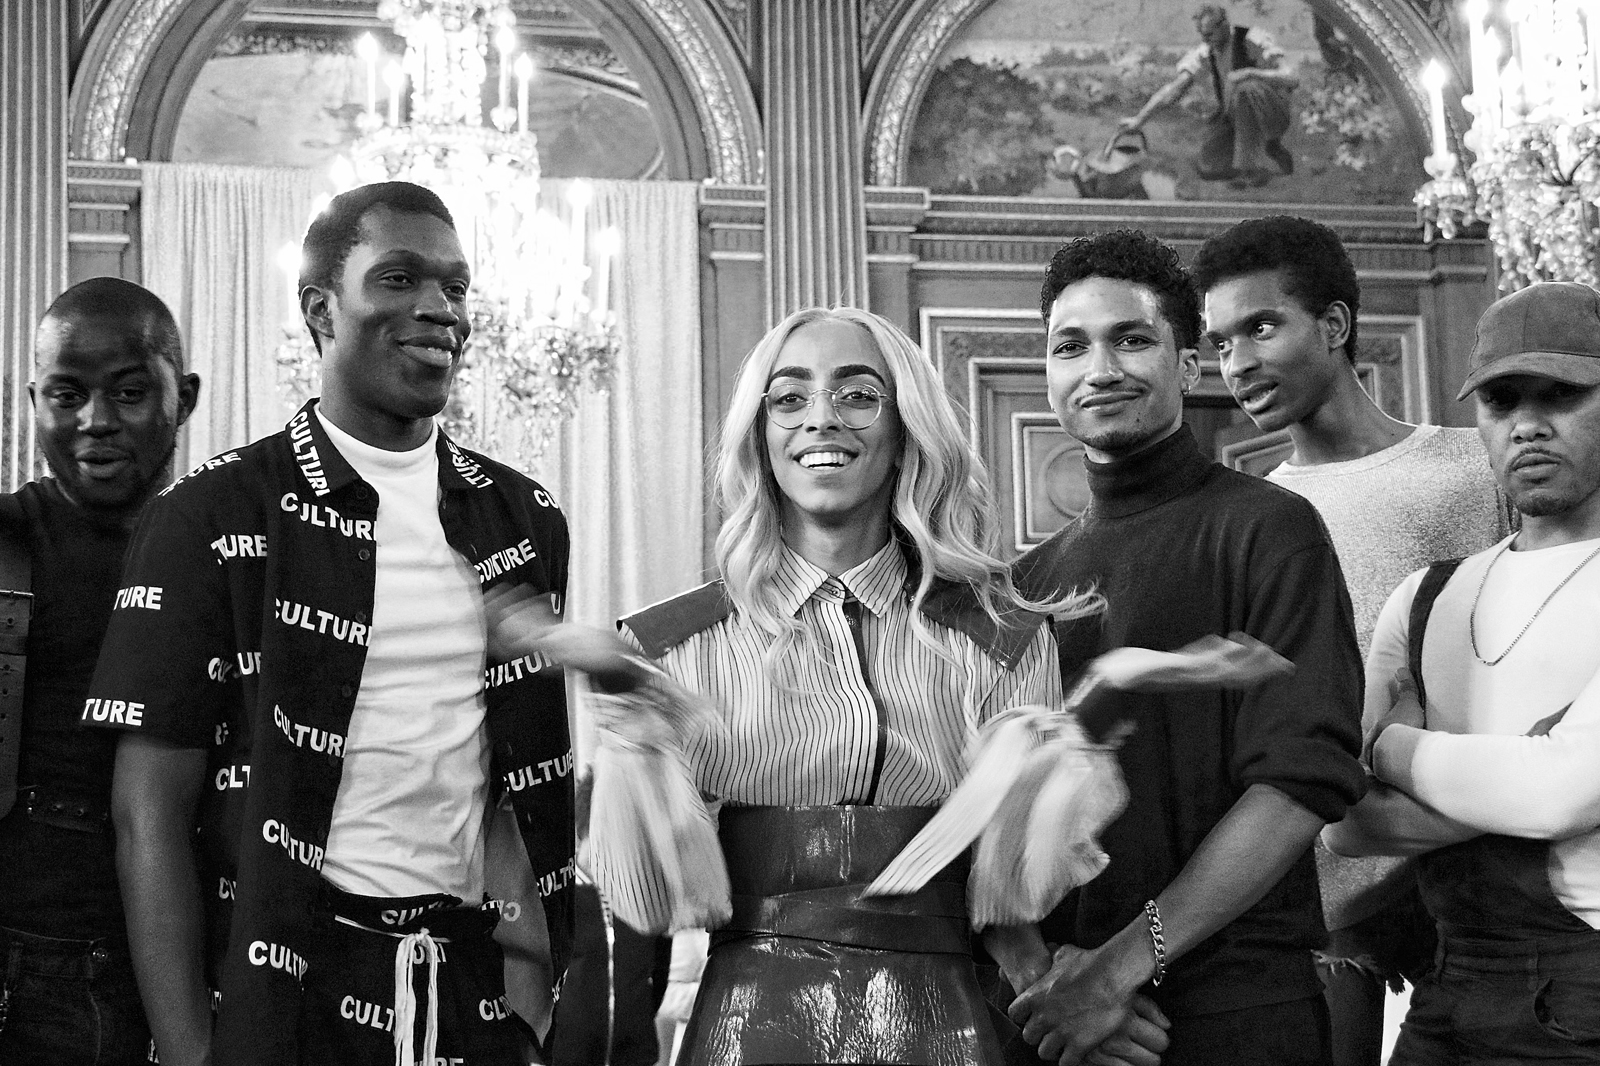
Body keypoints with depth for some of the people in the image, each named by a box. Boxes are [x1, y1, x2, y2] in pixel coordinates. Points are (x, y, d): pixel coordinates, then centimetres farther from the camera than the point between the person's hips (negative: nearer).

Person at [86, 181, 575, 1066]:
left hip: (484, 994, 4)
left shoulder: (526, 519, 8)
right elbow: (150, 807, -8)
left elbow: (547, 778, 12)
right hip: (283, 994, -4)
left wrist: (572, 988, 3)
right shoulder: (211, 519, -6)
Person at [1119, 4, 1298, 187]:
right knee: (1209, 168, -14)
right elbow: (1174, 88, -6)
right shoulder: (1203, 53, -3)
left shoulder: (1253, 40, -18)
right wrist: (1140, 118, -15)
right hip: (1235, 119, 6)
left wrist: (1250, 73, -37)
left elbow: (1291, 79, -24)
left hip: (1273, 115, -6)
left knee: (1247, 90, -37)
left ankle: (1255, 167, -26)